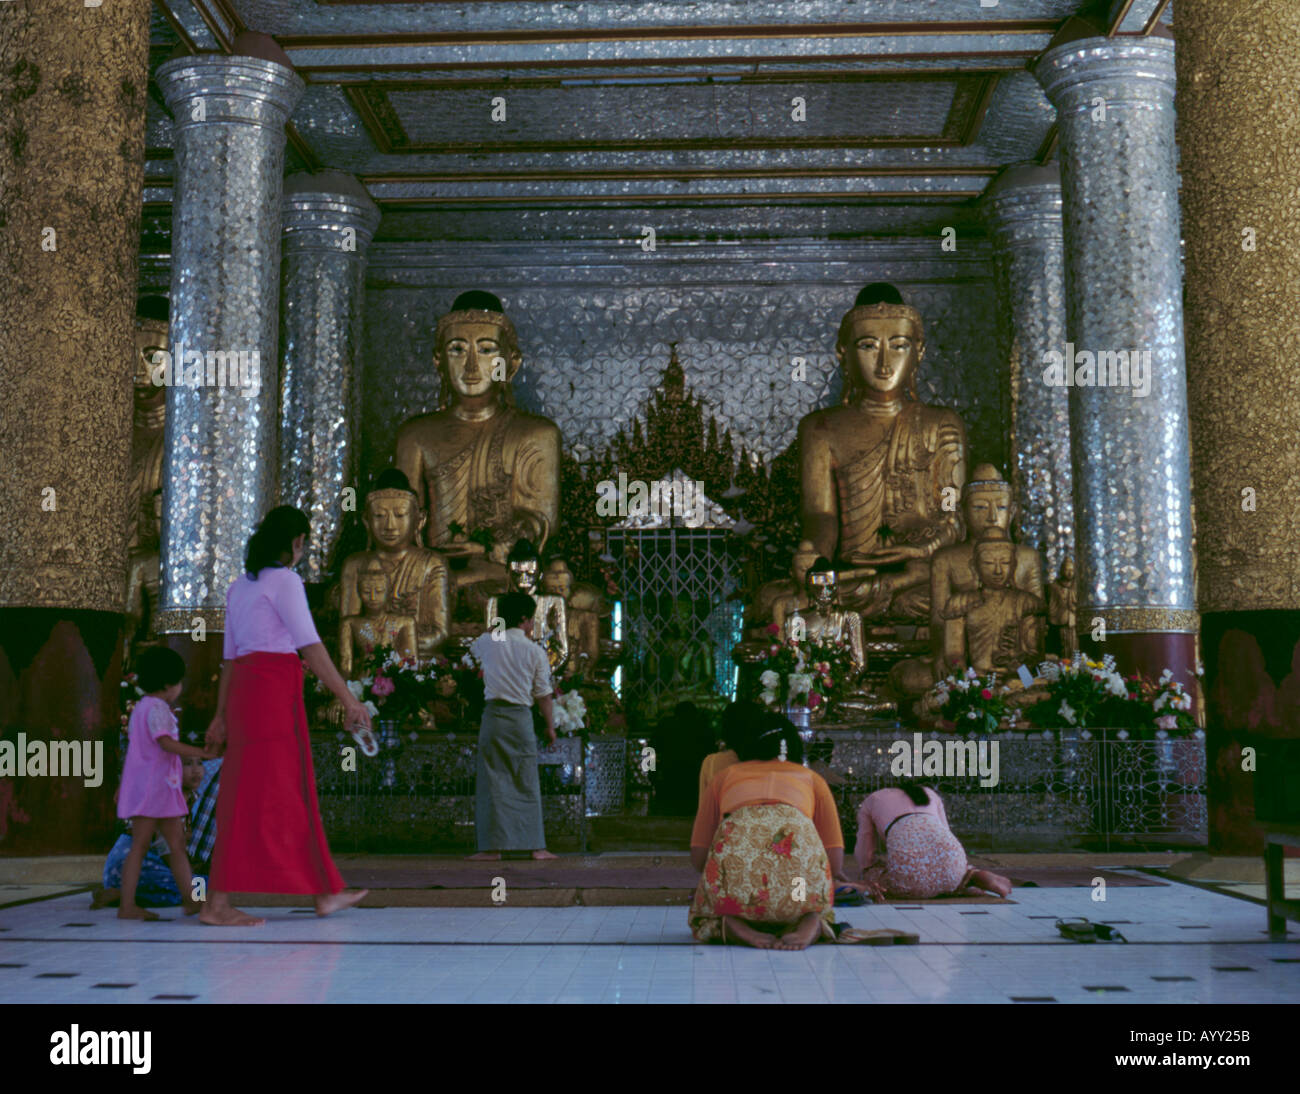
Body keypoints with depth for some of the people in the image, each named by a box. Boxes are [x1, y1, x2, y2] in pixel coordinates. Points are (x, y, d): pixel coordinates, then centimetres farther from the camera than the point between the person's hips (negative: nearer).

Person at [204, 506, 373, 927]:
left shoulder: (239, 587, 19)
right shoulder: (283, 580, -6)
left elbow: (230, 655, 19)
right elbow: (311, 646, -12)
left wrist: (222, 715, 19)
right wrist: (348, 700, -11)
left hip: (243, 686, 9)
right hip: (273, 688, -9)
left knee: (293, 794, 11)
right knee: (257, 797, -6)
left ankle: (325, 892, 17)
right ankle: (217, 904, -5)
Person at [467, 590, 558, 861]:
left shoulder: (488, 641, 3)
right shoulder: (535, 651, -2)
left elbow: (472, 648, 29)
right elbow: (544, 695, 1)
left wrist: (499, 629, 33)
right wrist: (550, 727, 12)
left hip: (493, 715, 1)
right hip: (521, 717, -1)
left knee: (492, 781, 4)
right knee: (527, 784, 6)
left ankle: (492, 846, 3)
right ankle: (536, 846, 8)